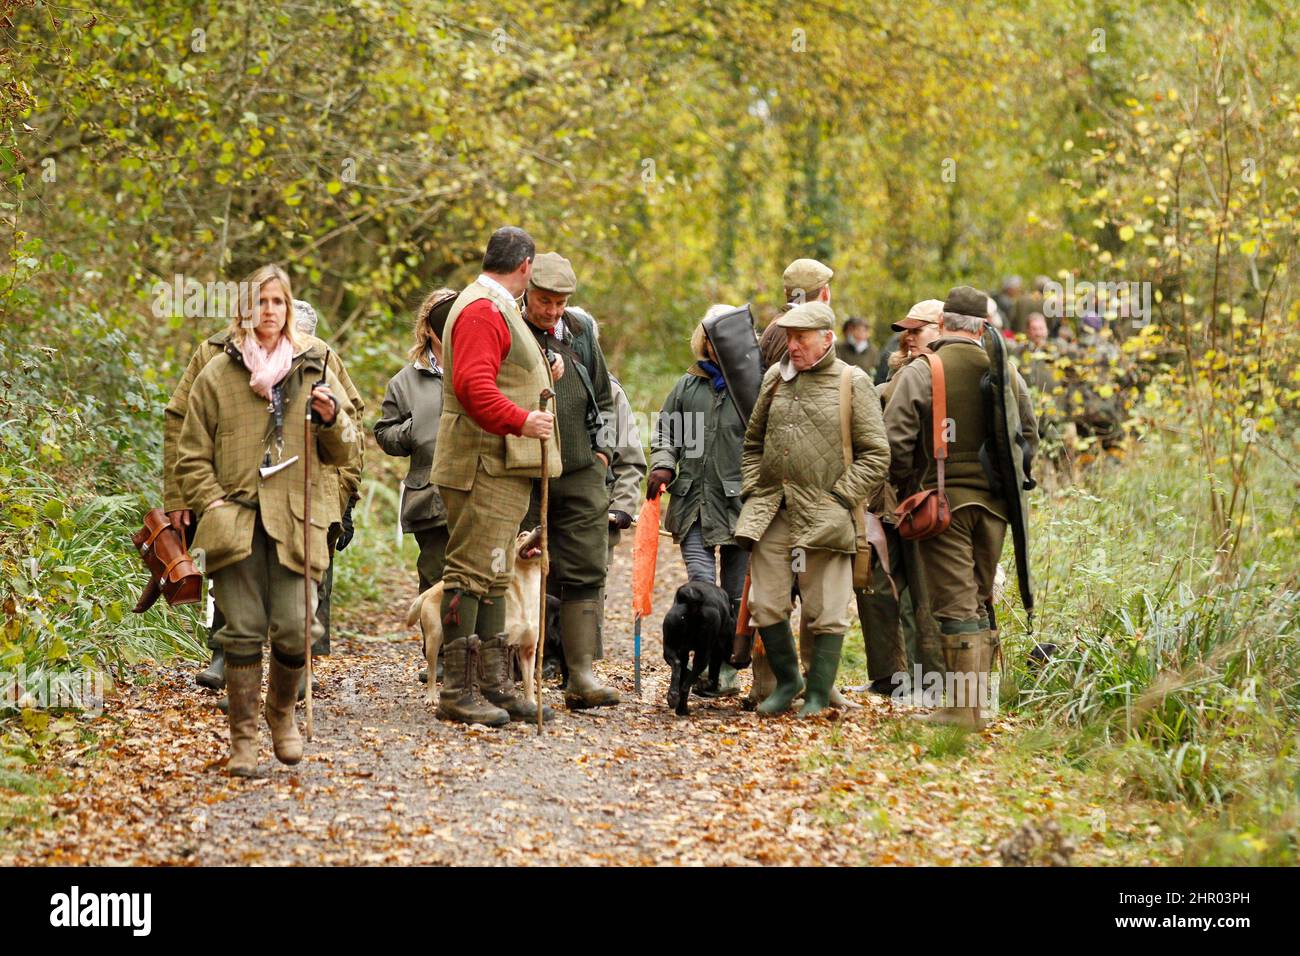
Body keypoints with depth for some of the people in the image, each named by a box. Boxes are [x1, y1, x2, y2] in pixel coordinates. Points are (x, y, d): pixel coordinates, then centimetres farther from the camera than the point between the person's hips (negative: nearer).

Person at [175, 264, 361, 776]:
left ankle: (282, 713, 20)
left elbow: (346, 452, 15)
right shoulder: (217, 375, 8)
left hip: (295, 521, 1)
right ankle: (243, 738, 6)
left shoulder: (313, 370, 12)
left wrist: (332, 420, -6)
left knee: (293, 631, -7)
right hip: (237, 522, -1)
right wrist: (213, 504, -3)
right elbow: (192, 456, 11)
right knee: (243, 632, -4)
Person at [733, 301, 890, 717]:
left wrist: (840, 498, -9)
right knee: (766, 604, 4)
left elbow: (875, 455, -2)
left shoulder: (853, 383, -1)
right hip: (771, 511, 4)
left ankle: (818, 695, 9)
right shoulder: (775, 378, 11)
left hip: (823, 516, -4)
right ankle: (786, 679, 22)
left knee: (825, 613, 0)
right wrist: (753, 490, 8)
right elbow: (753, 442, 21)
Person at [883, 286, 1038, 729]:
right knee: (979, 602, 14)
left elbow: (896, 442, -10)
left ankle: (962, 708, -6)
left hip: (942, 501, -4)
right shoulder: (1007, 374, 6)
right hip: (992, 504, 4)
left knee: (955, 605, -4)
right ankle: (976, 701, 17)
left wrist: (903, 490, 5)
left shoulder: (920, 372, -7)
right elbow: (1029, 438, 12)